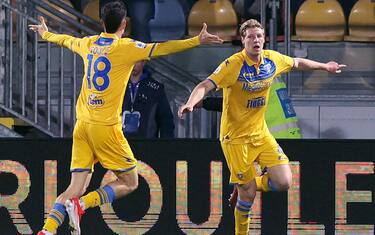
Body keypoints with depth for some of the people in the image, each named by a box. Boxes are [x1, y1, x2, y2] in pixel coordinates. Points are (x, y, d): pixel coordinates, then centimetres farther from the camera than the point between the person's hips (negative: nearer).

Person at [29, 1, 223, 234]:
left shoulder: (88, 44, 10)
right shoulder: (125, 47, -8)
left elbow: (64, 40, 30)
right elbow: (161, 48, -14)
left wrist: (46, 34, 51)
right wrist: (197, 41, -12)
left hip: (83, 124, 6)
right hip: (106, 127, -6)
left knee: (76, 187, 6)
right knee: (130, 182, 6)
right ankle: (81, 205, -13)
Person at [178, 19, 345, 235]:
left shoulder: (273, 59, -4)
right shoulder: (233, 65, -21)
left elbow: (297, 63, 17)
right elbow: (205, 86, -28)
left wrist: (324, 66, 30)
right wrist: (191, 103, -48)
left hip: (261, 132, 5)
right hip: (236, 137, -5)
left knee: (284, 182, -7)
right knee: (248, 194, -3)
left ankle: (246, 186, 22)